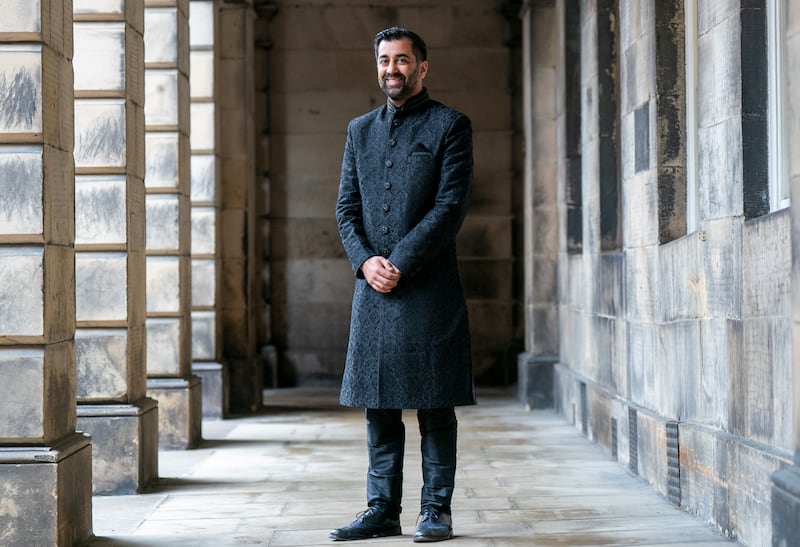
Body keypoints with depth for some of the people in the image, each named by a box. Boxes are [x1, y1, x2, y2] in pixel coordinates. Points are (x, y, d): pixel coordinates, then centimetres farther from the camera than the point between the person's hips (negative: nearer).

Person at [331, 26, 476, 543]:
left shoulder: (450, 125, 1)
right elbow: (346, 206, 12)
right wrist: (365, 260, -6)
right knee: (379, 404, 6)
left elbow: (451, 206, -8)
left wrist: (399, 263, -13)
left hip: (430, 287, -4)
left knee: (435, 405, 0)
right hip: (374, 288, 5)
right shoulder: (361, 130, 17)